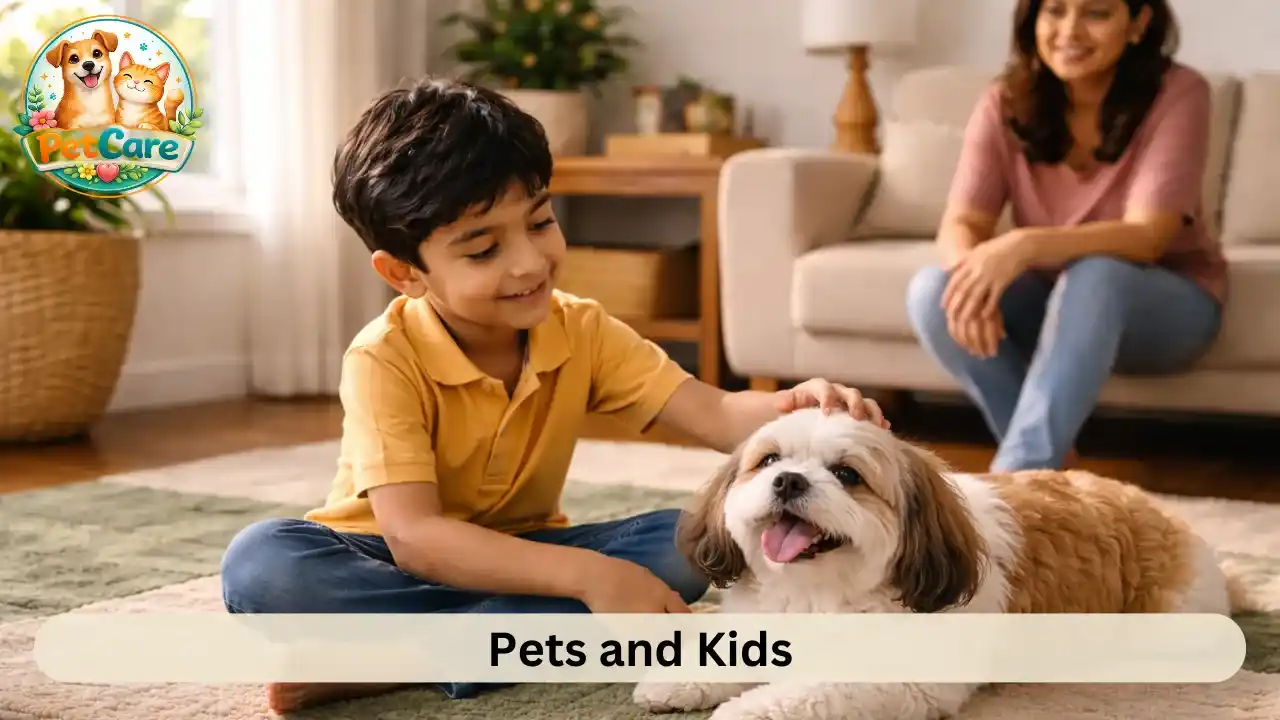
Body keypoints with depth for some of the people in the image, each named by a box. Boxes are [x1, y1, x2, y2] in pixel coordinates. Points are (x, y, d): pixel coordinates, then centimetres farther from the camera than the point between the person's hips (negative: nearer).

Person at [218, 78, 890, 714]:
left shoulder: (582, 331, -8)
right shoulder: (385, 361, -22)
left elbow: (714, 413, -19)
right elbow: (413, 536, -32)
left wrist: (797, 408, -43)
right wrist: (588, 575, -41)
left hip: (517, 557, 5)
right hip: (394, 564, -5)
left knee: (684, 544, -22)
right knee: (260, 563, -33)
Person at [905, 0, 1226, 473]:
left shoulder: (1177, 95, -18)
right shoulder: (1006, 102, -8)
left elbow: (1145, 237, -28)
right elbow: (960, 224, -15)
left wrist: (1025, 246, -45)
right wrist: (974, 271, -41)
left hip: (1168, 303, -3)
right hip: (1055, 301, 4)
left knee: (1092, 277, -38)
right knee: (932, 290, -24)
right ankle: (1050, 464, -20)